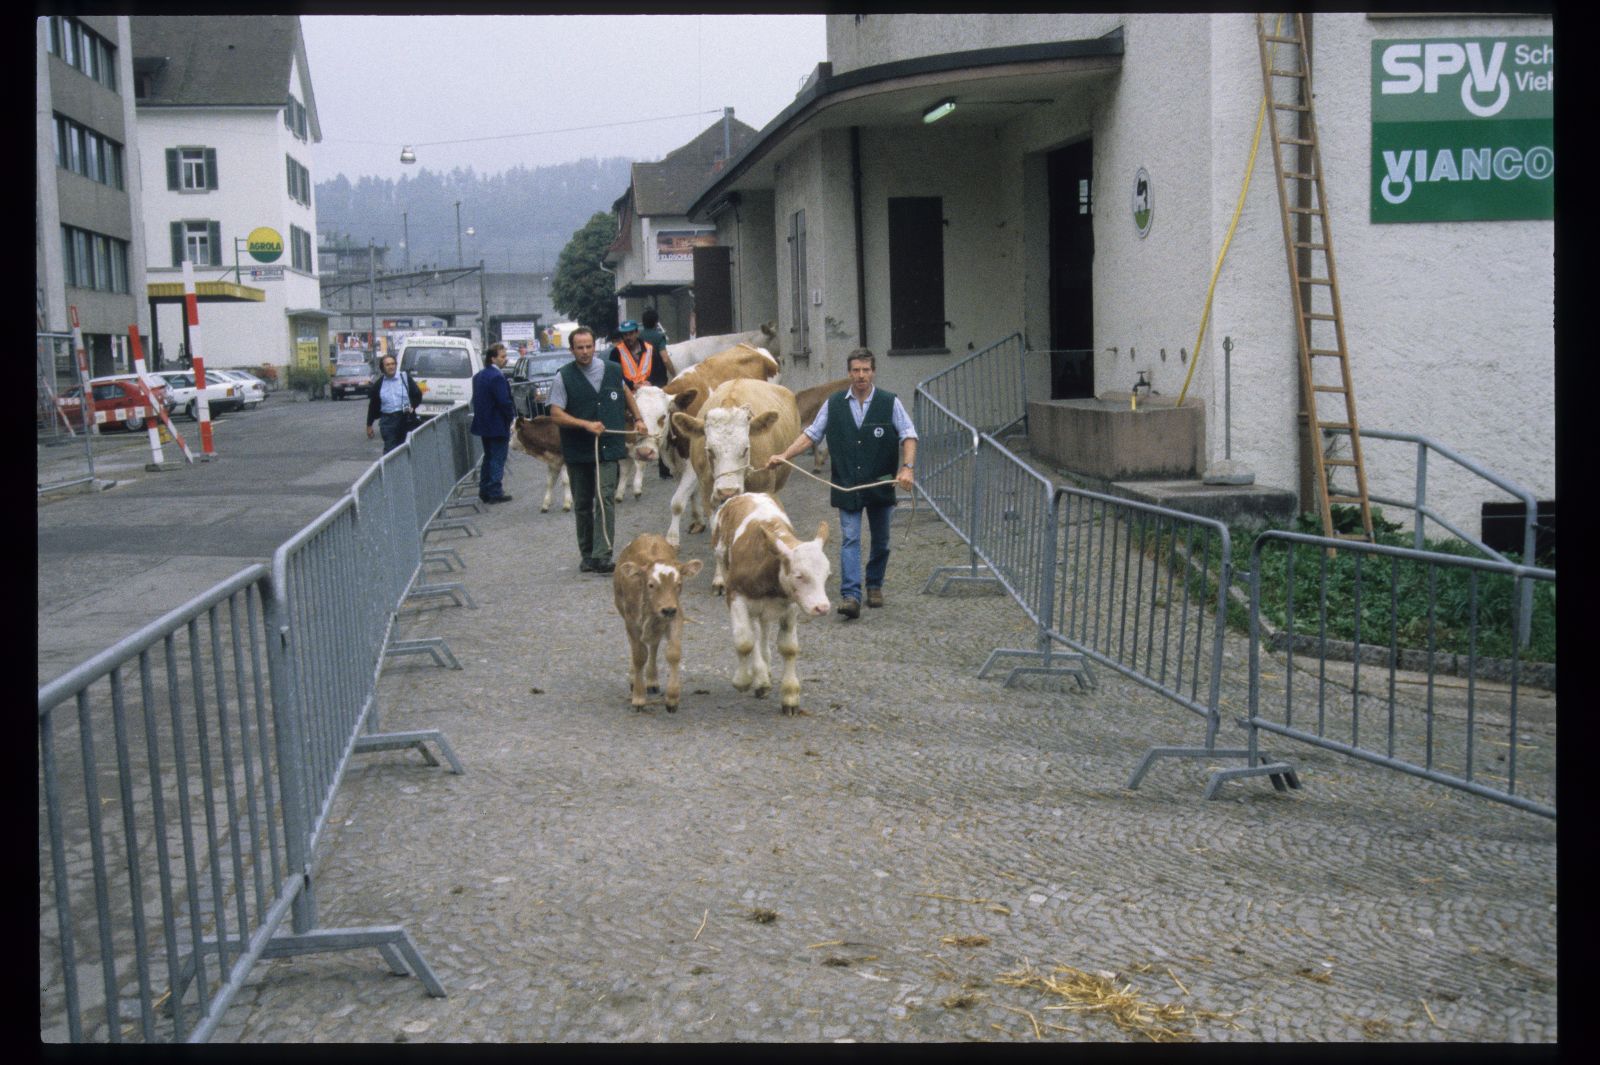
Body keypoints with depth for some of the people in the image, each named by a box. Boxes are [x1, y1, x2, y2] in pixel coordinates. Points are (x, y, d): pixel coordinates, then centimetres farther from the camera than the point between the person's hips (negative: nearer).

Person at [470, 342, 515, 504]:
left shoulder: (479, 375, 10)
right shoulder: (497, 377, -21)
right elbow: (504, 401, -23)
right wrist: (512, 416, -10)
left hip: (484, 424, 9)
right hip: (498, 425, -9)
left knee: (489, 458, 18)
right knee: (498, 459, -2)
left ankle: (484, 491, 21)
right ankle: (495, 492, 0)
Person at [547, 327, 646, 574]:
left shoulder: (612, 370, 6)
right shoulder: (563, 377, -3)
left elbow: (625, 392, 27)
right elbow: (556, 415, -7)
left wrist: (638, 418, 20)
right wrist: (586, 424, -18)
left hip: (608, 449, 0)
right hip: (577, 451, 0)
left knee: (605, 499, -12)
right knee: (582, 504, 9)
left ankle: (602, 556, -16)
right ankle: (587, 555, 22)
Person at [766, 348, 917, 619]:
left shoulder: (890, 403, 0)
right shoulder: (833, 404, 4)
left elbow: (908, 436, -2)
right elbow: (811, 435, 9)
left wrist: (907, 467, -18)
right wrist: (784, 456, -1)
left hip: (881, 484, 0)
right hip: (846, 485, 0)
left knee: (881, 541, 12)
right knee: (850, 539, -10)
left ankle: (875, 585, 32)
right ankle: (850, 596, -17)